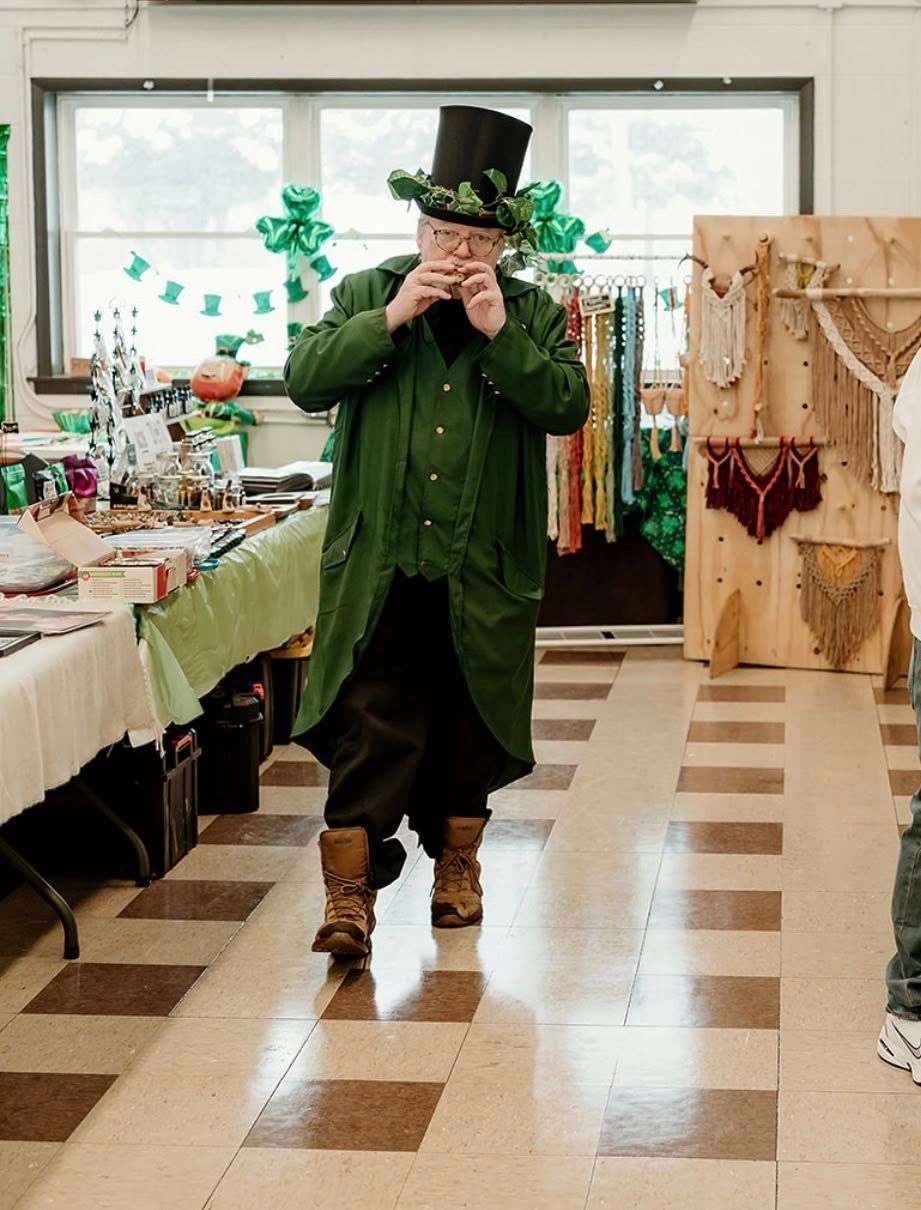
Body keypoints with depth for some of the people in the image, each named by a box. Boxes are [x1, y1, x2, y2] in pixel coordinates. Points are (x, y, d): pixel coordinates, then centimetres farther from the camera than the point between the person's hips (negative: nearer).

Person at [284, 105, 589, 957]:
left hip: (486, 568, 1)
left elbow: (570, 406, -7)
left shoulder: (533, 313, 6)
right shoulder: (366, 296, 6)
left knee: (468, 725, 12)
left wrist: (500, 333, -16)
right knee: (371, 725, -7)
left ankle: (458, 858, 30)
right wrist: (391, 318, -14)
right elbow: (304, 380, -6)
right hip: (380, 562, -1)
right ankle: (350, 890, -6)